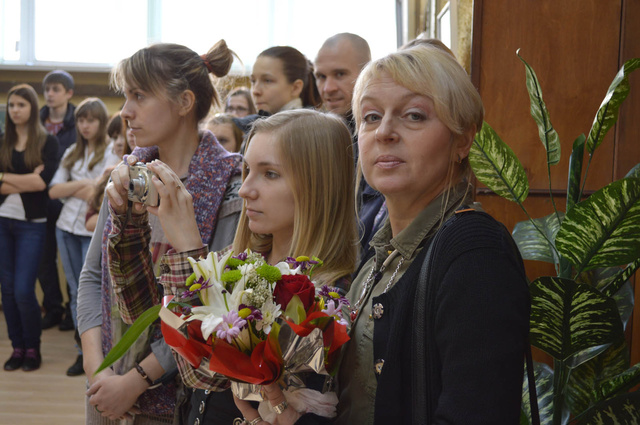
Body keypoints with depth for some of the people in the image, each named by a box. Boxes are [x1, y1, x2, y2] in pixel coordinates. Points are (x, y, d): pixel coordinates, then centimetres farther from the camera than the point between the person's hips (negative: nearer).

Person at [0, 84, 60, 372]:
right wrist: (26, 181, -12)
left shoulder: (47, 142, -1)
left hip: (32, 224, -3)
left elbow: (42, 181, -13)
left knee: (24, 291, -7)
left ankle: (33, 348, 12)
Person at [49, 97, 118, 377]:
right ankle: (84, 352, 18)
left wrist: (71, 189, -9)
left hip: (95, 231, -6)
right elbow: (53, 191, 3)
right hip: (67, 228, 6)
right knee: (76, 293, 10)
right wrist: (82, 184, -10)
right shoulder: (72, 153, 12)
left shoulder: (112, 154, -5)